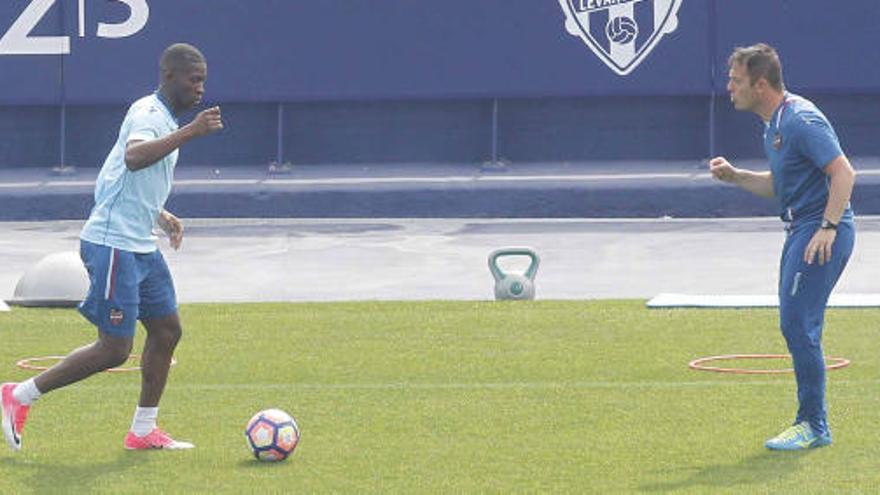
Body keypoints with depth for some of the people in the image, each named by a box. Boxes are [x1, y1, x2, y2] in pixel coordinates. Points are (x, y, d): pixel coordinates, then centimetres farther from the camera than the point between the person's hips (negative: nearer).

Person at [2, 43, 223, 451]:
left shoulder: (164, 120, 18)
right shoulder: (147, 113, -14)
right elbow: (133, 158, -38)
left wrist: (163, 217, 21)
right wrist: (189, 133, -43)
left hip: (140, 247, 10)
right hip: (113, 245, -10)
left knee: (167, 329, 9)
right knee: (114, 349, -9)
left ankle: (143, 430, 17)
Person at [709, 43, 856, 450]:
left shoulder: (801, 120, -16)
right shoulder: (774, 124, 15)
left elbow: (843, 172, -20)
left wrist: (828, 227, -25)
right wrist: (734, 176, 11)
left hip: (823, 233, -10)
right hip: (801, 230, 10)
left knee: (798, 323, -11)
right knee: (796, 326, 10)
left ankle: (814, 426, -6)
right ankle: (812, 422, 15)